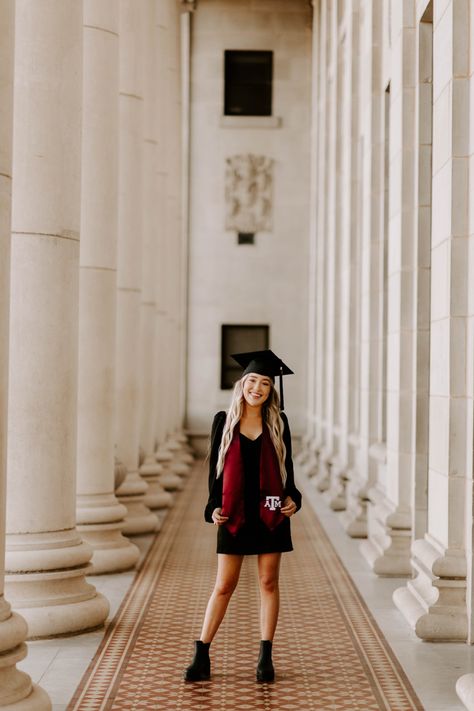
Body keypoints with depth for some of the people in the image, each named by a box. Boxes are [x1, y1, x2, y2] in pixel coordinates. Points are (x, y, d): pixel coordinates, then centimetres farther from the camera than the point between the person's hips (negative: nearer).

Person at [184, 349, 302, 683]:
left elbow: (287, 466, 8)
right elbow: (215, 468, 4)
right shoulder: (224, 421, 1)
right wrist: (214, 507, -6)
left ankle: (266, 657, 12)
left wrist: (291, 497, -7)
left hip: (269, 514, 1)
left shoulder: (278, 422, 2)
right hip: (234, 514, -1)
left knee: (269, 583, 5)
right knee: (224, 586, 2)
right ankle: (201, 656, 7)